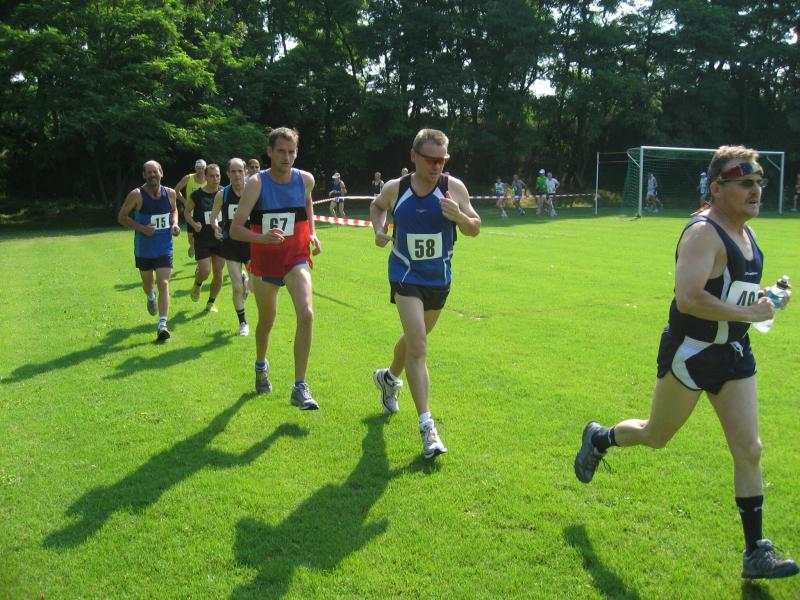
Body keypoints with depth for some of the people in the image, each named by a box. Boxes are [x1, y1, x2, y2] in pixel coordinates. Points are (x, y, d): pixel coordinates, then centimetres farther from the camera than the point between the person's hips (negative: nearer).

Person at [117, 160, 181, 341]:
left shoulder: (170, 193, -3)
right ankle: (151, 297, 57)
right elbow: (121, 216, -6)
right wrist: (141, 228, -20)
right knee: (147, 283, 19)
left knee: (164, 284, -13)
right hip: (143, 249, 0)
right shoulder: (136, 195, -12)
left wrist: (174, 223, -3)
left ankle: (162, 325, -17)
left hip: (164, 248, 0)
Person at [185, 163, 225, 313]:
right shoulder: (197, 195, -6)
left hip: (220, 237, 3)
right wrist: (194, 224, -13)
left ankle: (211, 302, 21)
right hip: (202, 238, -2)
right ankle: (197, 284, 28)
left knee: (218, 273, 4)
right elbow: (187, 212, 5)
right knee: (205, 272, -9)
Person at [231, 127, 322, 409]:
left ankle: (300, 388, -15)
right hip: (265, 261, -1)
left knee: (306, 314, -21)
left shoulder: (305, 179, -4)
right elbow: (235, 229, -18)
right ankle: (261, 365, 49)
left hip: (296, 259, 1)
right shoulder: (257, 183, -13)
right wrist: (261, 238, -36)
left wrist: (312, 233, 10)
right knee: (266, 321, 16)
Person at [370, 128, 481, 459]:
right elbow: (376, 206, 17)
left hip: (439, 279, 3)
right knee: (418, 346, -16)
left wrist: (459, 216, -25)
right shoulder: (395, 189, -6)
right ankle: (427, 425, -14)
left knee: (415, 339, 22)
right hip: (405, 276, -3)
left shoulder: (454, 188, -8)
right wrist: (379, 228, -3)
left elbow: (475, 229, -4)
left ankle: (389, 377, 54)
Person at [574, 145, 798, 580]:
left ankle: (756, 553, 12)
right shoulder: (703, 233, -20)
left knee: (749, 450, 3)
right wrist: (749, 313, -25)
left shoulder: (746, 233, 9)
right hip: (690, 353, -7)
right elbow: (688, 299, -33)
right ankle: (598, 439, 42)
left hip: (734, 354, 8)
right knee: (655, 437, 11)